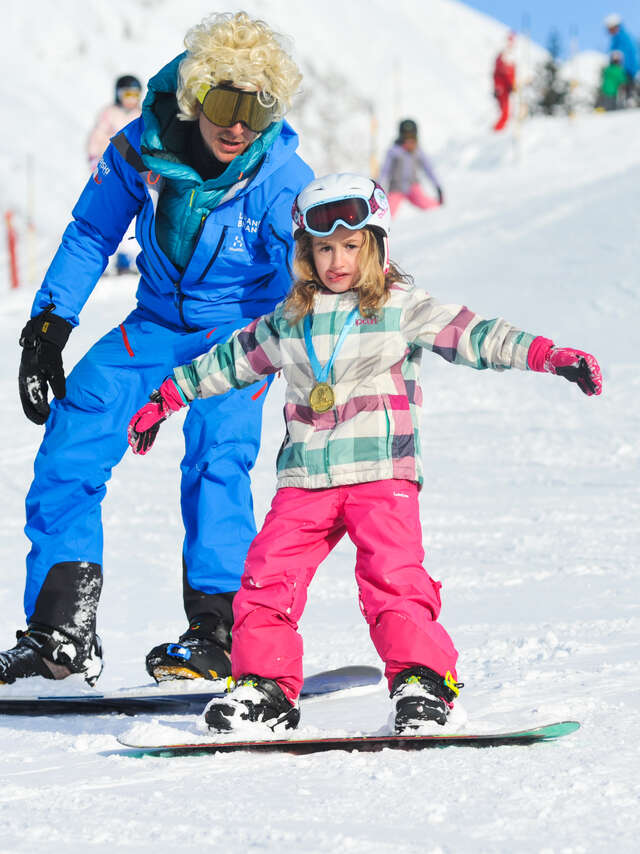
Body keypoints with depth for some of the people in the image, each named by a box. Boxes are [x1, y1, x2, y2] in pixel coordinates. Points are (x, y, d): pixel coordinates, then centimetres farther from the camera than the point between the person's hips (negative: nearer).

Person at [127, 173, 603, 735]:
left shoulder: (403, 309, 2)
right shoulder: (288, 321, 14)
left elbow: (472, 335, -5)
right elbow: (230, 360, 26)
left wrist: (547, 355, -17)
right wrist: (165, 398, 33)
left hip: (382, 473, -4)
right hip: (305, 478, 4)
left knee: (393, 578, -18)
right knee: (267, 577, -4)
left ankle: (422, 680, -12)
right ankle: (267, 687, 5)